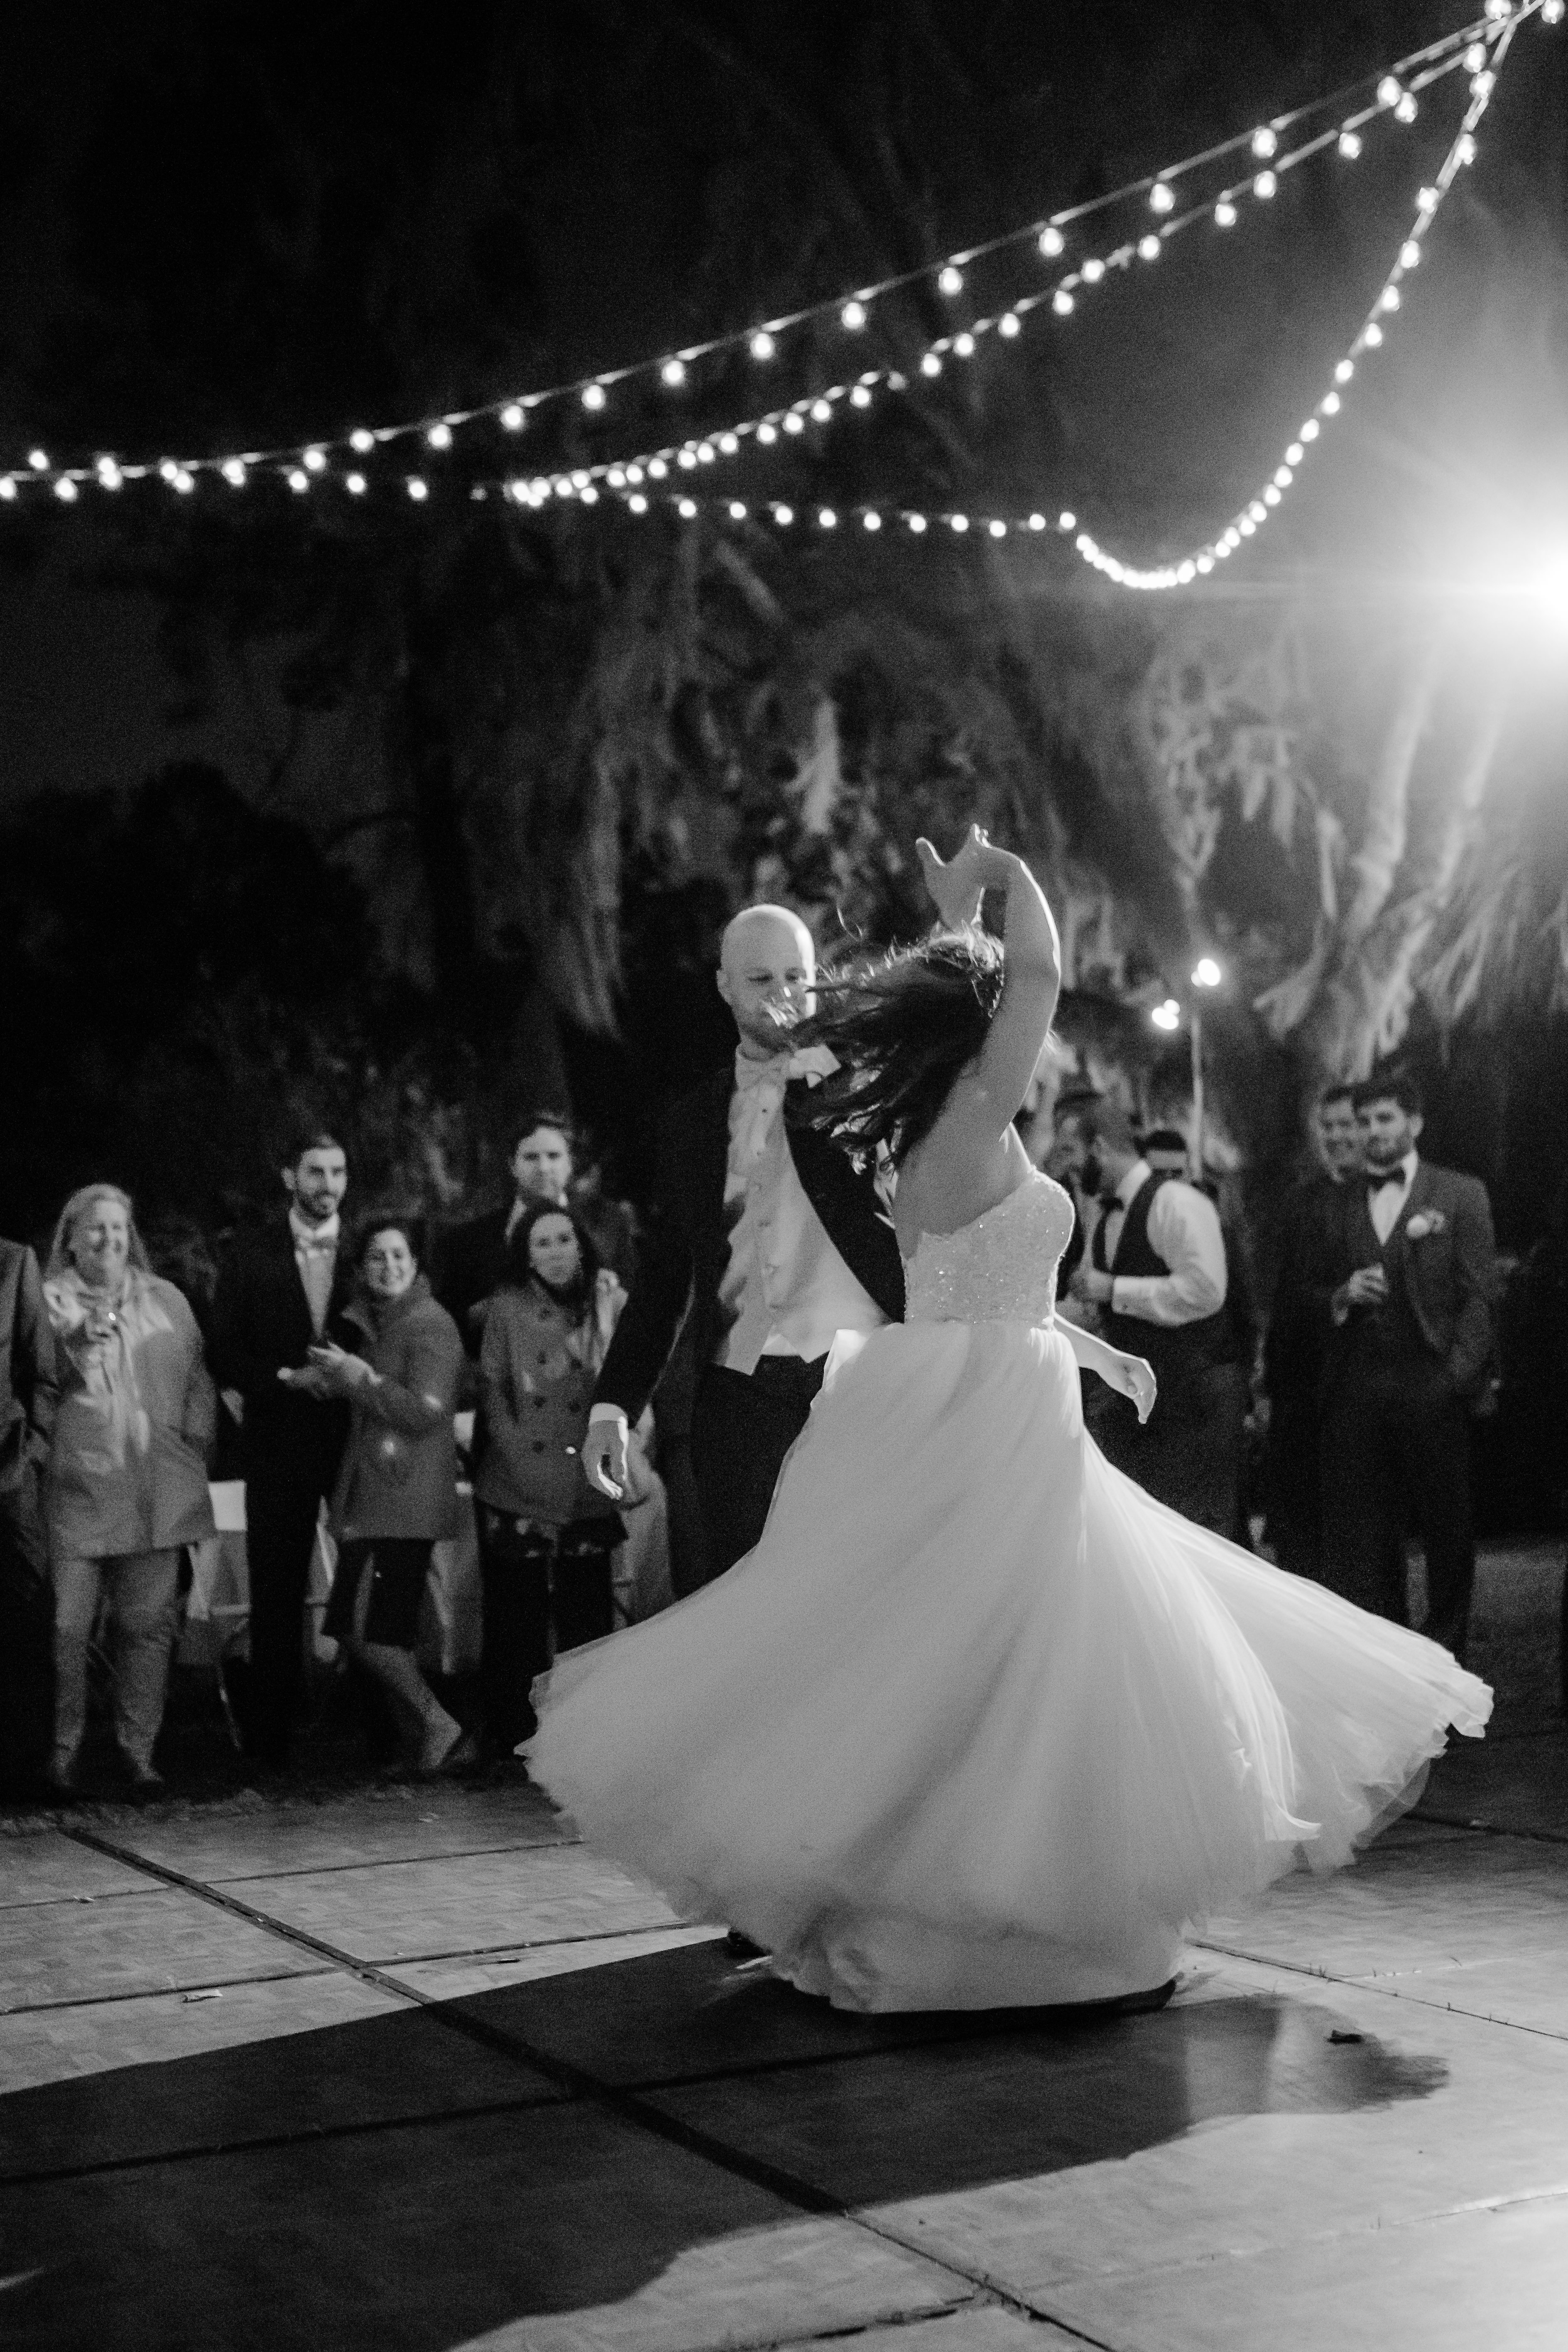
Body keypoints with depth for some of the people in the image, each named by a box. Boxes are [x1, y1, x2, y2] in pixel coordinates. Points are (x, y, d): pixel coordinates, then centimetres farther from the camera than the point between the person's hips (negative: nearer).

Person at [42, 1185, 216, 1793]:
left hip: (156, 1493, 3)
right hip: (76, 1490, -3)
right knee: (67, 1626, -4)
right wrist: (83, 1338, -19)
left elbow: (196, 1383, 16)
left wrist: (194, 1453, 8)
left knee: (148, 1622, 4)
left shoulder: (166, 1301, 14)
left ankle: (138, 1747, 13)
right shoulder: (51, 1299, 4)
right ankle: (64, 1749, 7)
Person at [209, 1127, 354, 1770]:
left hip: (355, 1436, 0)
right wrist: (285, 1376, -10)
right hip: (280, 1437, 0)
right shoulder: (250, 1257, 6)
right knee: (277, 1592, 2)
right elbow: (224, 1353, 3)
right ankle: (269, 1735, 8)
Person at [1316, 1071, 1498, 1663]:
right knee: (1357, 1531, 1)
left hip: (1432, 1391, -2)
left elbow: (1479, 1295, 0)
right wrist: (1342, 1296, -4)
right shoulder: (1337, 1203, 14)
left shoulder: (1461, 1195, 5)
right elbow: (1315, 1294, 18)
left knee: (1447, 1526, 3)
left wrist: (1460, 1376, -10)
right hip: (1356, 1390, 3)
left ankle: (1444, 1652, 17)